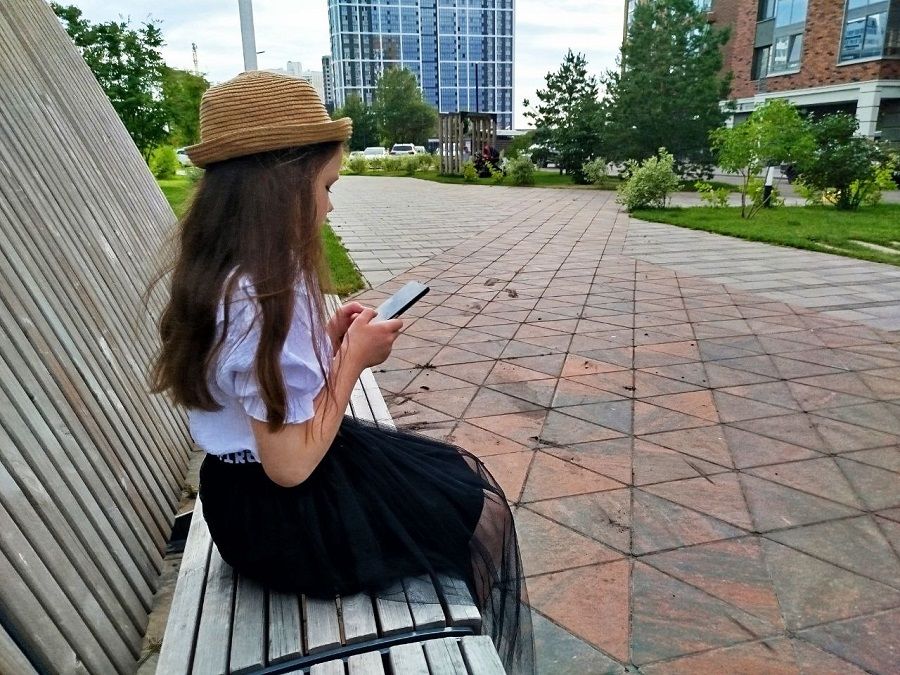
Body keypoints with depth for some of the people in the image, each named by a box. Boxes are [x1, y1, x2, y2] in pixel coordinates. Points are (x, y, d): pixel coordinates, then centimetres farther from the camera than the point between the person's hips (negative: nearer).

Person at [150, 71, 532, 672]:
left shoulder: (223, 277, 0)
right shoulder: (265, 297, -30)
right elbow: (291, 463, -26)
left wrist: (328, 337, 0)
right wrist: (354, 355, -18)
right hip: (286, 513, -9)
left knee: (465, 470, 17)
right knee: (482, 511, 6)